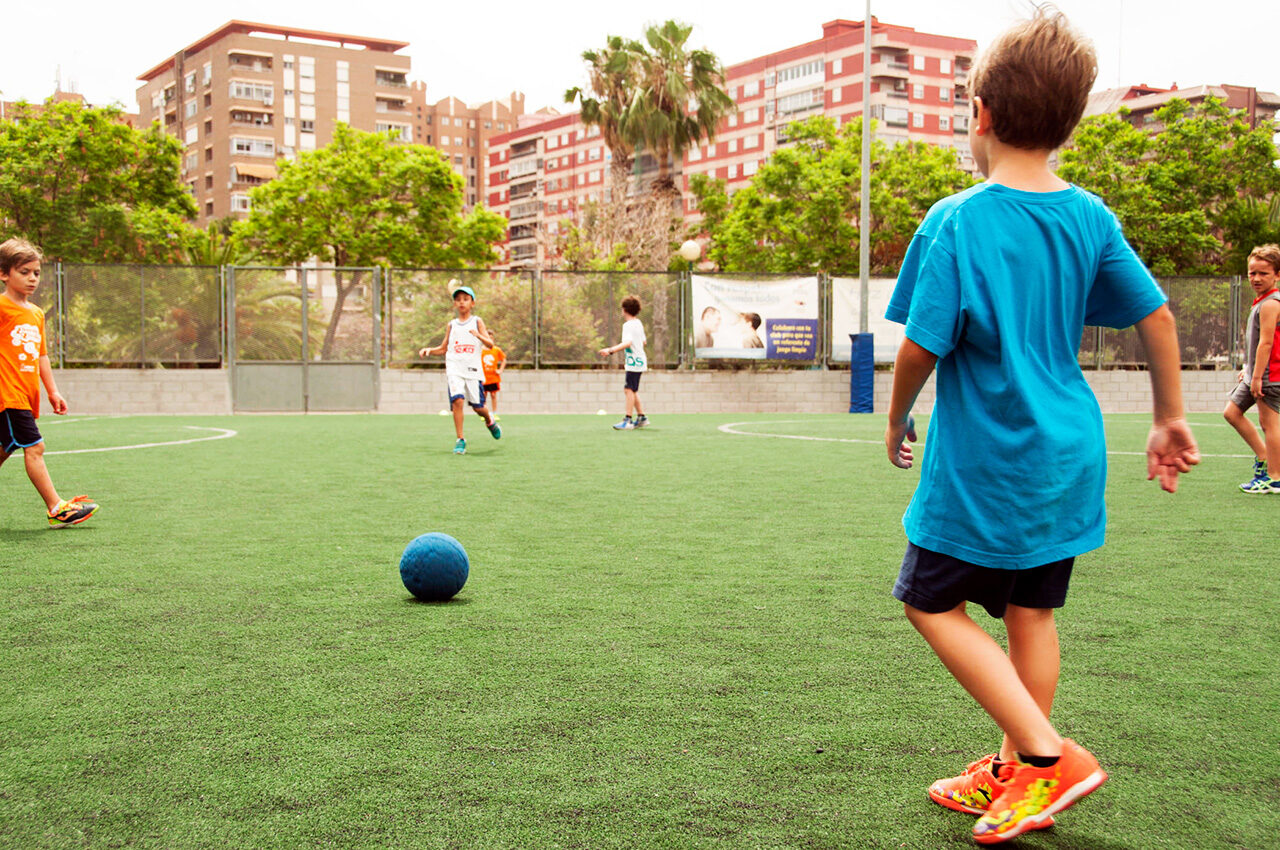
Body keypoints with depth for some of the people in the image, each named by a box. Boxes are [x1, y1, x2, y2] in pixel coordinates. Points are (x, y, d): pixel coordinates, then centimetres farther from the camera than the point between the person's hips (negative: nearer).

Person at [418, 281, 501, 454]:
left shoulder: (477, 321, 6)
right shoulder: (451, 325, 13)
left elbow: (490, 344, -4)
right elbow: (443, 348, 21)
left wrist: (479, 336, -24)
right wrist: (429, 350, 2)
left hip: (473, 369, -1)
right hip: (454, 369, 1)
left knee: (477, 406, 1)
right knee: (457, 400, -18)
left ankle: (490, 421, 37)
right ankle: (460, 440, -13)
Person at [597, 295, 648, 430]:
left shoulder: (628, 325, -15)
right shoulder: (639, 323, 14)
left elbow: (627, 343, -30)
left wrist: (611, 350, -37)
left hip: (634, 363, -10)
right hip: (639, 361, 10)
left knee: (630, 389, -10)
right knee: (631, 390, 17)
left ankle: (628, 420, -12)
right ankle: (641, 417, 22)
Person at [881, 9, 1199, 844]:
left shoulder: (955, 222, -14)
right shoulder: (1091, 218, 3)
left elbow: (921, 347, -15)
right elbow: (1158, 319, 7)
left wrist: (897, 418, 3)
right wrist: (1171, 421, 17)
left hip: (983, 459, -6)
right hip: (1068, 456, 6)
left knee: (934, 602, 7)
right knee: (1032, 610, 15)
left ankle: (1046, 754, 0)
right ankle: (1017, 775, 24)